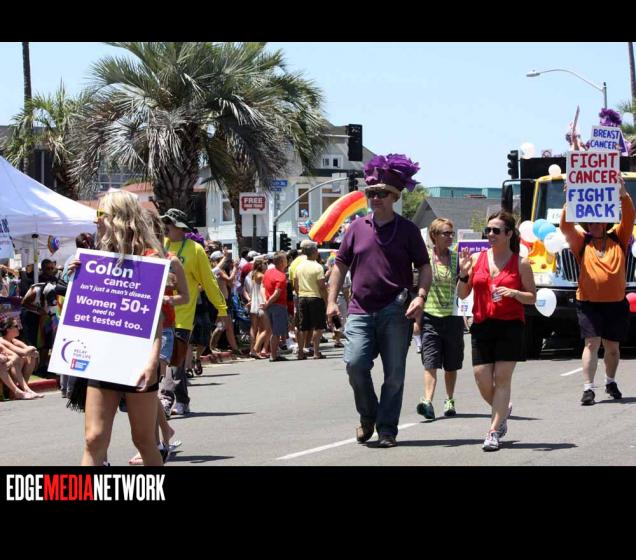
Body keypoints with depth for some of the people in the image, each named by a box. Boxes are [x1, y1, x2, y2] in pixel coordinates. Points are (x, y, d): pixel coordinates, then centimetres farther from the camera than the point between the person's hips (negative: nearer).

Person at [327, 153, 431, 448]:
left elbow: (424, 267, 6)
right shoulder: (357, 228, 11)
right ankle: (368, 416, 11)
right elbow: (340, 265, 15)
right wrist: (332, 300, 5)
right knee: (355, 363, -13)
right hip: (361, 310, 1)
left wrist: (420, 296, -12)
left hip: (395, 312, -1)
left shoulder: (407, 230, 5)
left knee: (394, 374, 0)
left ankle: (387, 428, 11)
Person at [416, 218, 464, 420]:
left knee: (451, 364, 10)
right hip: (430, 315, -2)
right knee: (430, 361, -12)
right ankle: (427, 401, -21)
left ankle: (449, 401, 24)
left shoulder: (457, 258, 6)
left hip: (453, 316, 2)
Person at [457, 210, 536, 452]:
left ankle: (494, 431, -1)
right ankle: (503, 410, 29)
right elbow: (462, 294, 11)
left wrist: (513, 293, -15)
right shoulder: (476, 259, 8)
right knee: (482, 378, -1)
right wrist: (464, 273, -6)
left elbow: (532, 297, 3)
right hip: (482, 326, 3)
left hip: (510, 326, -3)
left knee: (502, 377, -6)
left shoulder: (520, 264, 1)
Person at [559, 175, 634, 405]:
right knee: (592, 343, -12)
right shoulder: (581, 241, 4)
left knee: (612, 346, 13)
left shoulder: (617, 239, 7)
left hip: (616, 302, 2)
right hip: (589, 302, -2)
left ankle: (610, 382, 36)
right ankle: (588, 388, -11)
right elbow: (566, 226, -9)